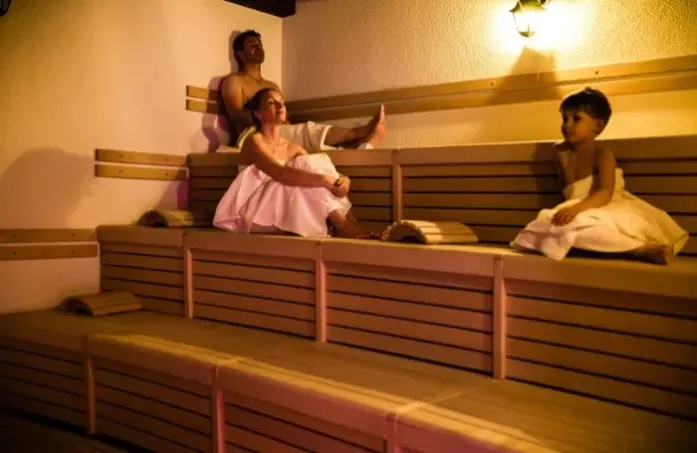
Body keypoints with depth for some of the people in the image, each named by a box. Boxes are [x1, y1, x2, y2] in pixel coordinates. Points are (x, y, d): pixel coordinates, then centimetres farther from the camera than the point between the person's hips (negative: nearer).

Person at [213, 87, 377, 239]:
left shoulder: (293, 148, 13)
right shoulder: (254, 141, -9)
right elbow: (280, 174, -27)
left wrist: (342, 180, -21)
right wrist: (327, 180, -34)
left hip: (284, 214, 6)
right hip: (259, 214, -6)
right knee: (306, 175, -22)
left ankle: (348, 223, -23)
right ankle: (343, 225, -25)